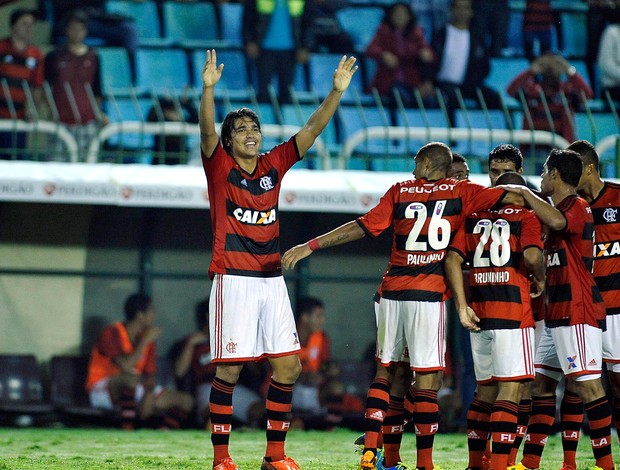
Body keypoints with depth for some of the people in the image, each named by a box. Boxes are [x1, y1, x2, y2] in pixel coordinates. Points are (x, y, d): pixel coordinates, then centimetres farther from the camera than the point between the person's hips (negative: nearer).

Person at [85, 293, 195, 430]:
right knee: (131, 378, -42)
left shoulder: (146, 338, 8)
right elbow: (126, 366, -29)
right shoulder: (112, 333, -14)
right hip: (102, 392, -8)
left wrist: (149, 393, -17)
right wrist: (145, 341, -18)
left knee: (186, 401, -6)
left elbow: (150, 375, 6)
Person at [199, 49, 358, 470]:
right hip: (233, 280, -5)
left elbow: (312, 130, 9)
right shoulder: (220, 167, -1)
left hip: (272, 280, 5)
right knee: (229, 370, -5)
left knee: (288, 367, 3)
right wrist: (208, 89, -33)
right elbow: (207, 132, -18)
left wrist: (337, 92, -2)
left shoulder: (274, 166, 11)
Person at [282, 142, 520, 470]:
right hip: (430, 295, -3)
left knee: (385, 369, 14)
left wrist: (310, 246, 4)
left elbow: (364, 227, 2)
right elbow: (510, 196, -1)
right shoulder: (461, 193, 4)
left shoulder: (400, 191, 7)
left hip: (392, 292, 3)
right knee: (427, 378, -1)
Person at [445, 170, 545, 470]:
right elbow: (532, 256, -16)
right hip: (513, 311, -5)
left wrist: (462, 307, 4)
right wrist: (540, 280, 4)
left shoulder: (474, 218, 15)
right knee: (511, 389, -6)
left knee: (486, 389, 16)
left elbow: (452, 259, 4)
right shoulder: (526, 217, 2)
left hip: (478, 313, 5)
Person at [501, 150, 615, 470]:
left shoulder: (577, 207, -8)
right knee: (541, 383, 10)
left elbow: (556, 221, -33)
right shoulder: (559, 210, 21)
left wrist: (523, 193, -21)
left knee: (587, 384, -14)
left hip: (577, 314, -11)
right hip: (557, 314, 11)